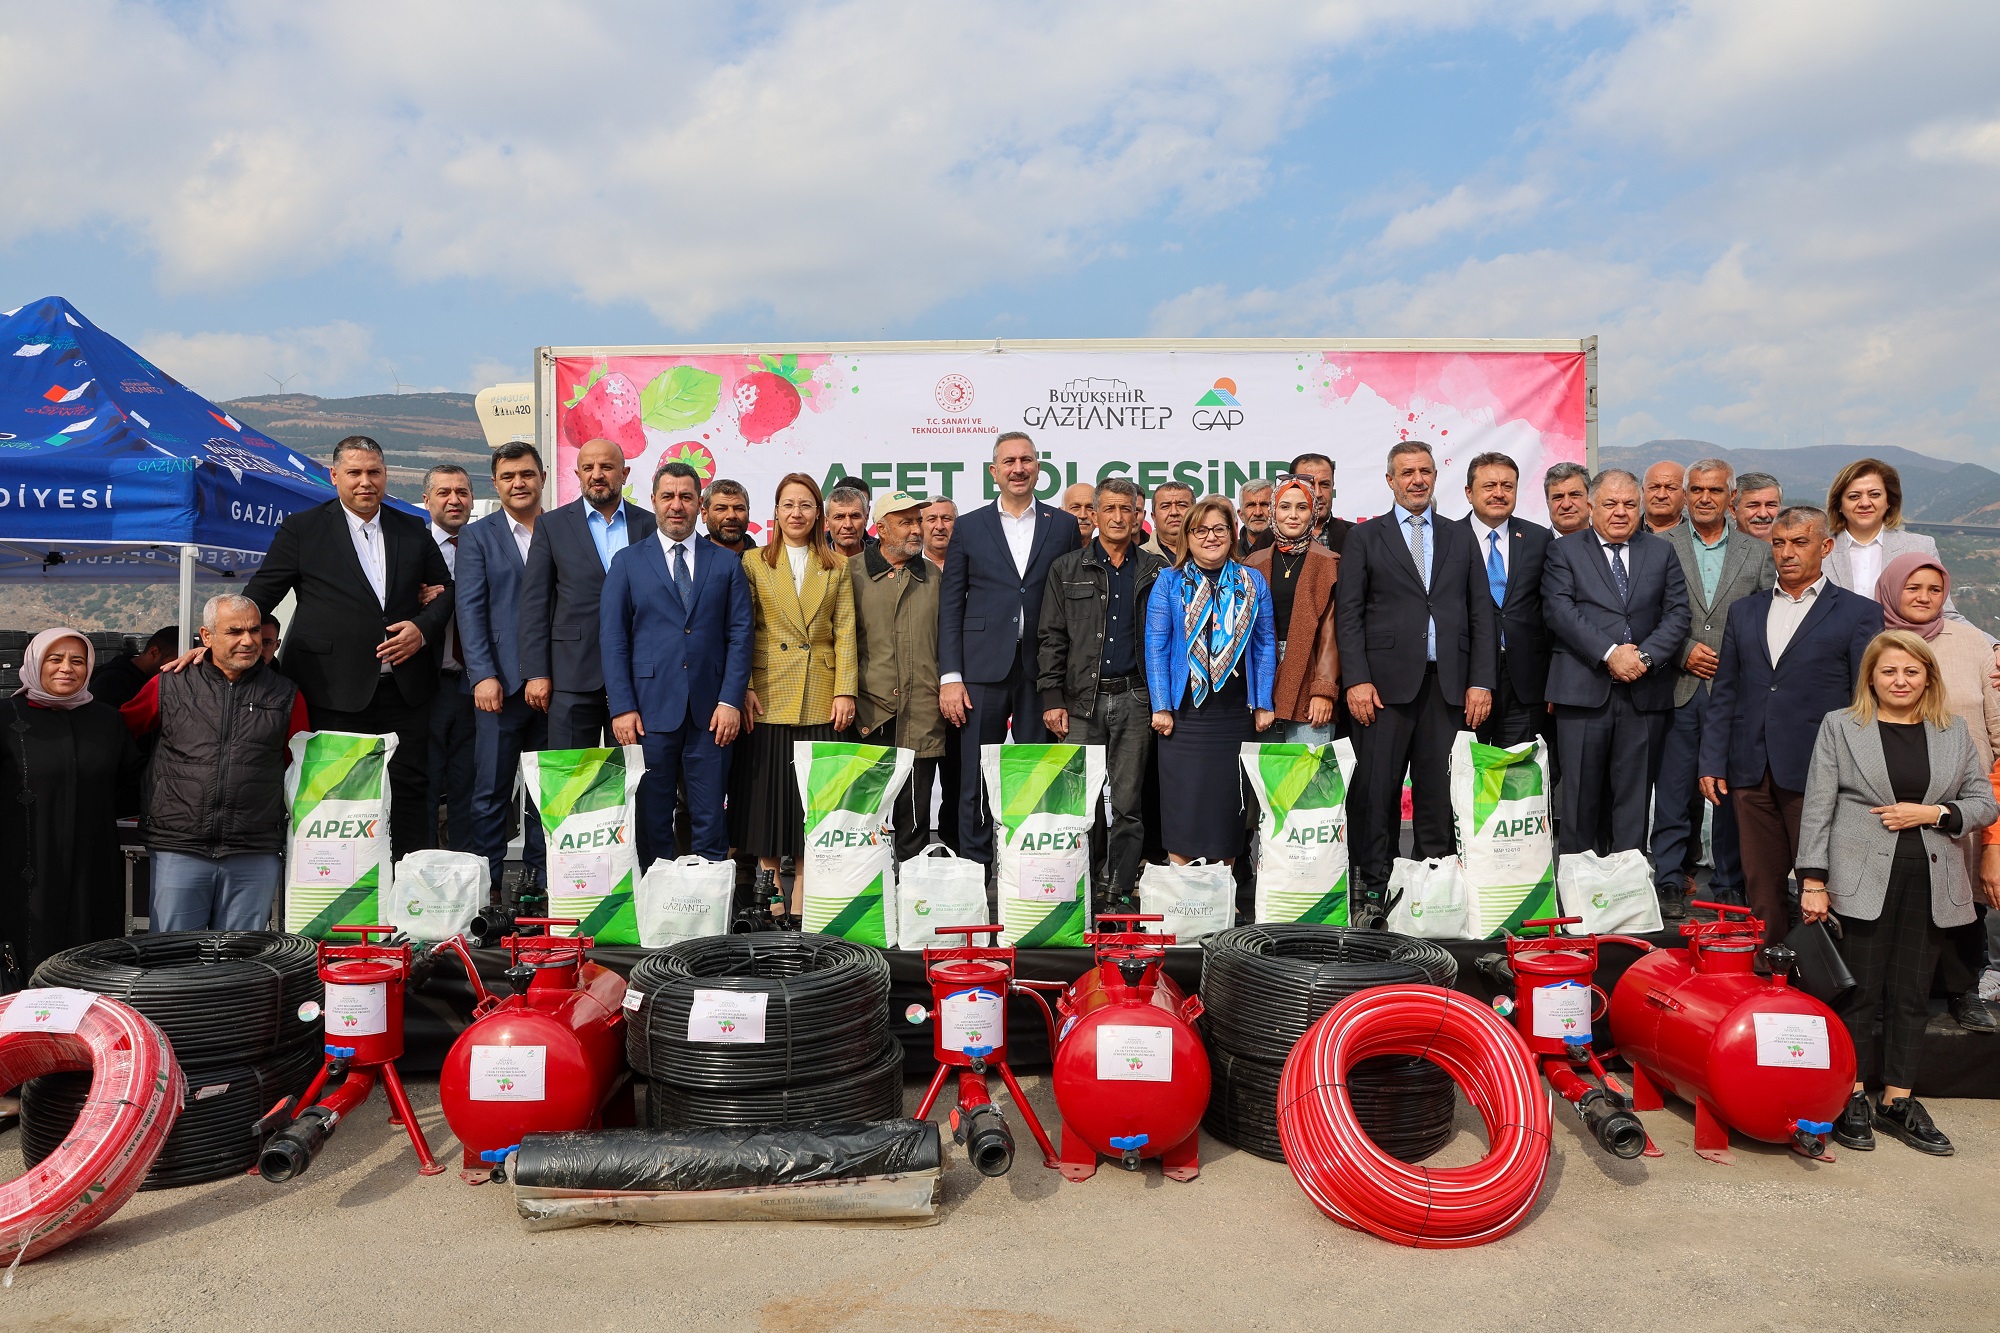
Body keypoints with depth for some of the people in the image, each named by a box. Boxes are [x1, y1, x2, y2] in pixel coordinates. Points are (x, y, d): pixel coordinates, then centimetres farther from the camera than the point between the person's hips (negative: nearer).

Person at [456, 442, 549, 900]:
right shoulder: (477, 536, 7)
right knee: (491, 790, 0)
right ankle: (487, 883, 7)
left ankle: (542, 877, 15)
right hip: (501, 682, -2)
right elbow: (470, 610, -1)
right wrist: (483, 676, -12)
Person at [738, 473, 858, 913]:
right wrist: (743, 689, -6)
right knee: (768, 788, 0)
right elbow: (742, 631, 4)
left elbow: (845, 633, 5)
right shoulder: (754, 562, 8)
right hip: (770, 696, -1)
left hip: (820, 699, 1)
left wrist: (845, 691, -5)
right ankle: (768, 885, 11)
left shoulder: (836, 567, 11)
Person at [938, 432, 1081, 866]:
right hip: (984, 668, 0)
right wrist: (950, 677, -4)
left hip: (1043, 669, 1)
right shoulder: (969, 527, 7)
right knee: (976, 778, 2)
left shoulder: (1063, 526, 8)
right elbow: (950, 606, 5)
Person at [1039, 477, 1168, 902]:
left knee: (1128, 803, 3)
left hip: (1134, 699, 1)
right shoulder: (1067, 569, 8)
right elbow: (1052, 638, 5)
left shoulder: (1154, 572, 10)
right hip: (1082, 700, 0)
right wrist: (1051, 698, -3)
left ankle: (1121, 890, 11)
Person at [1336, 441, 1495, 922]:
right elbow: (1348, 613, 1)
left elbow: (1480, 614, 12)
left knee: (1440, 793, 4)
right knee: (1375, 791, -3)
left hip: (1448, 684, 2)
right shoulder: (1365, 537, 8)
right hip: (1387, 683, -2)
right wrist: (1356, 680, -9)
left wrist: (1481, 682, 2)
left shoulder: (1460, 538, 16)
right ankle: (1374, 892, 4)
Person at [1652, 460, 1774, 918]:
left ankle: (1729, 885, 17)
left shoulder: (1758, 552, 10)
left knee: (1733, 791, 5)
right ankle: (1670, 883, 11)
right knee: (1673, 792, 1)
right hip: (1680, 690, -1)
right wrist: (1684, 652, -9)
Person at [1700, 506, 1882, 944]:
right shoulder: (1744, 611, 16)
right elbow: (1723, 692, 15)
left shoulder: (1858, 613, 4)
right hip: (1751, 774, 4)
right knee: (1761, 887, 8)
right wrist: (1712, 762, 7)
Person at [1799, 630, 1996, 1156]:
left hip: (1930, 880, 3)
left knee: (1912, 995, 7)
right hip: (1863, 879, -3)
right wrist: (1812, 880, -7)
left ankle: (1898, 1101, 16)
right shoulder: (1840, 726, 4)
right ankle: (1852, 1099, 10)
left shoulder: (1954, 731, 12)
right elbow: (1817, 808, -1)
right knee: (1858, 993, 0)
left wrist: (1930, 813, -8)